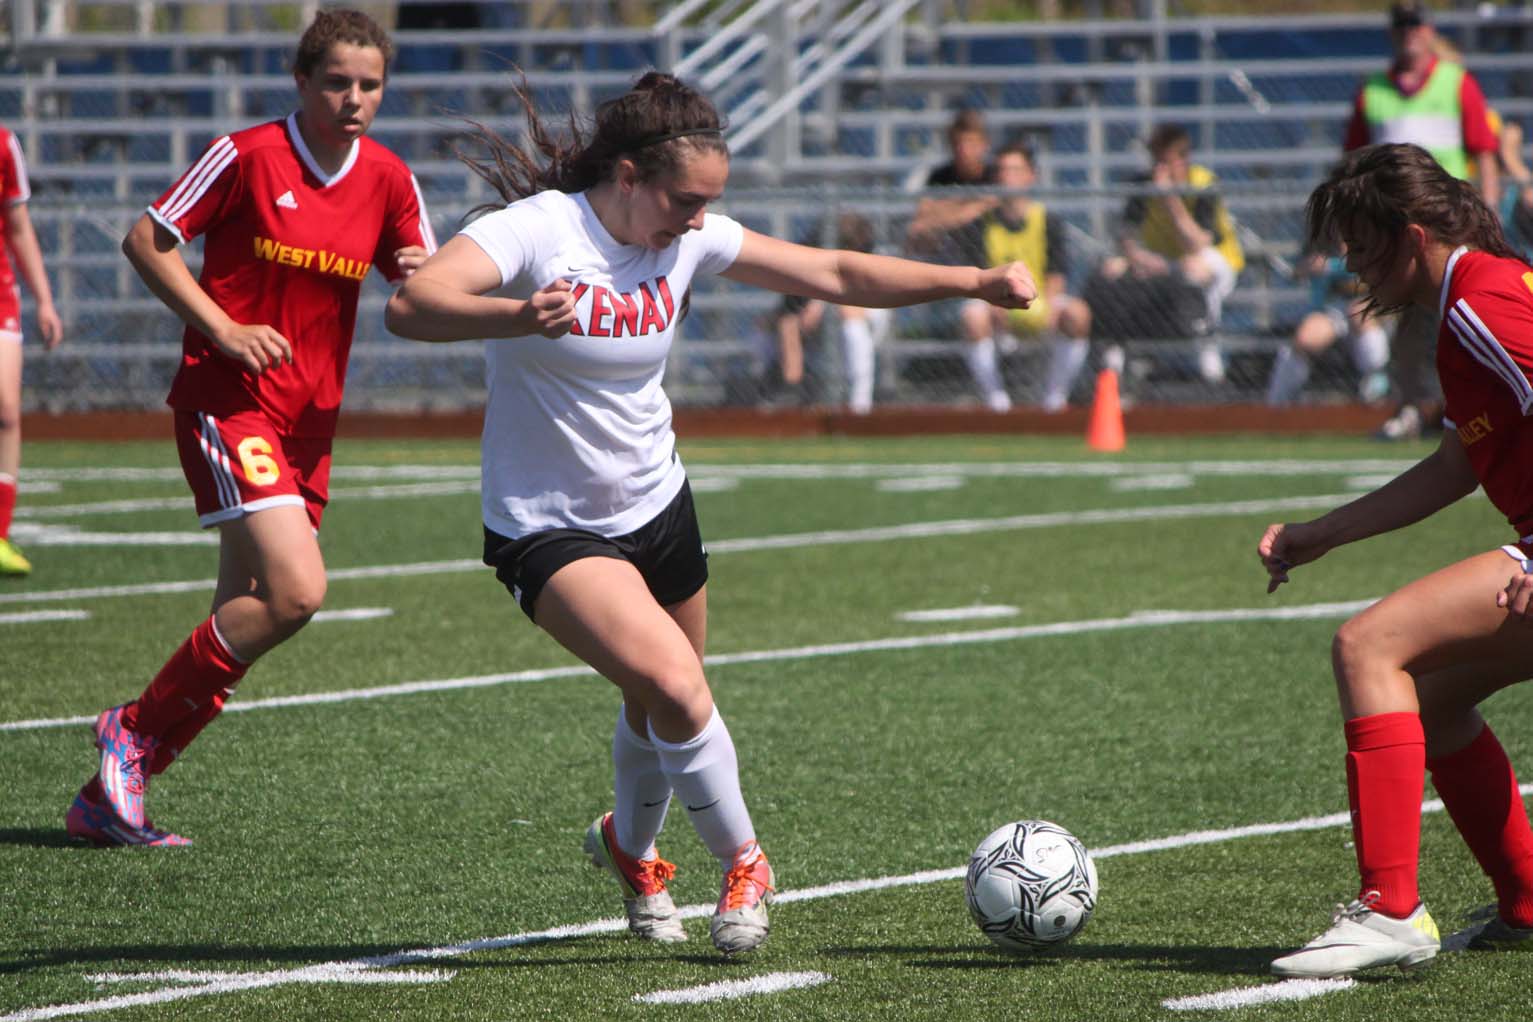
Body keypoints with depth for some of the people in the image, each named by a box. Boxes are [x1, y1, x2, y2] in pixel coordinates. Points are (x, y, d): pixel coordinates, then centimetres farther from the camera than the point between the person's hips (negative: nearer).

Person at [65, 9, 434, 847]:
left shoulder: (387, 180, 5)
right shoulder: (248, 155, -10)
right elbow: (146, 239, -4)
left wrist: (420, 275, -11)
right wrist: (223, 329, -14)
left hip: (309, 419, 7)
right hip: (229, 399, -7)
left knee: (246, 616, 5)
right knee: (296, 592, -22)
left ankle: (106, 798, 13)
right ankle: (136, 730, -5)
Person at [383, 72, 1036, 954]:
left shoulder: (688, 239, -5)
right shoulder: (538, 232, -23)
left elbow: (834, 275, 1)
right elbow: (412, 306, -38)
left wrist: (975, 281, -7)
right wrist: (519, 317, -57)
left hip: (657, 507, 6)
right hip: (548, 527, -6)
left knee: (662, 707, 18)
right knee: (673, 683, -23)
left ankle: (633, 850, 49)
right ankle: (743, 864, -2)